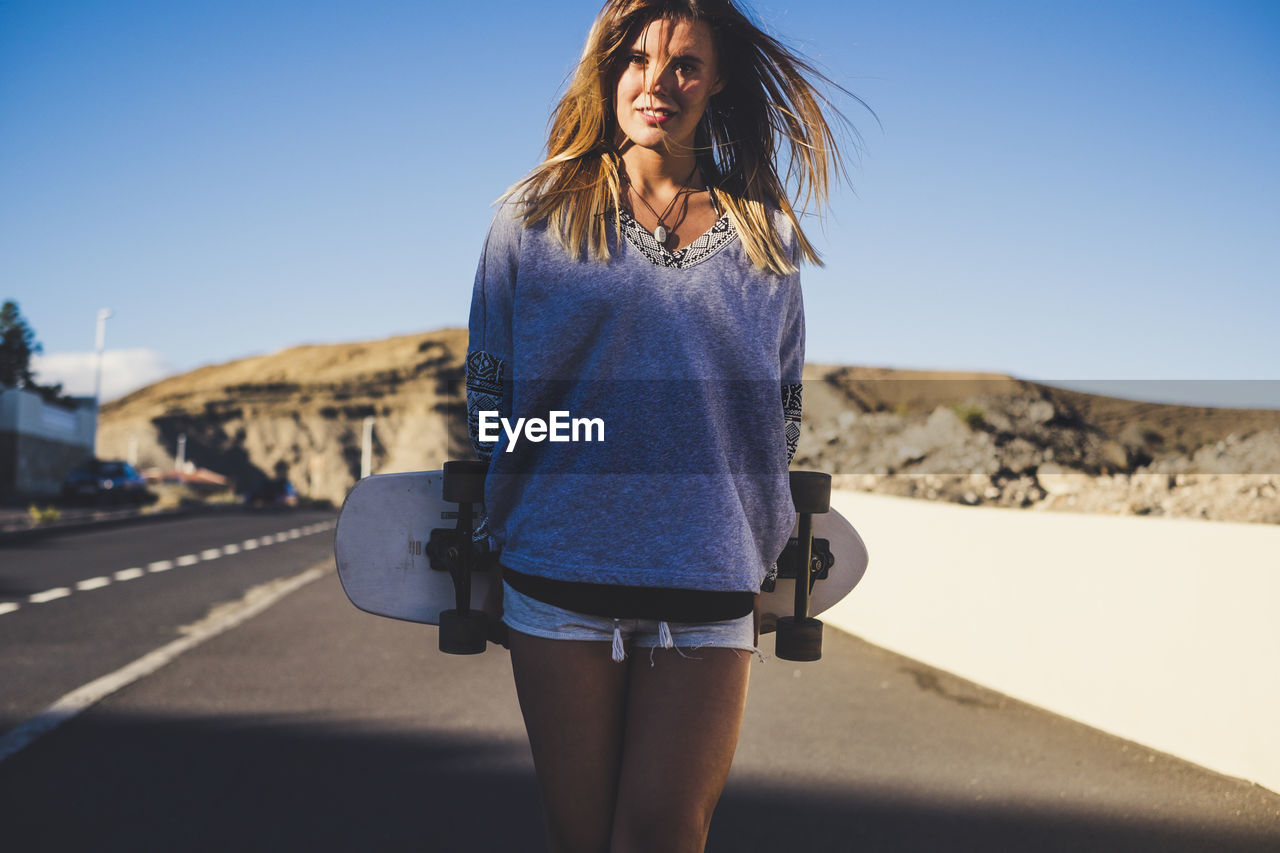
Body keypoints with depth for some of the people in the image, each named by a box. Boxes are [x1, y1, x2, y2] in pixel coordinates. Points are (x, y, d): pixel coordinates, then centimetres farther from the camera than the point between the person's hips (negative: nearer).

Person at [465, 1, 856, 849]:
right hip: (559, 580, 0)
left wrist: (761, 559, 15)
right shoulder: (536, 215, 5)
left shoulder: (767, 235, 9)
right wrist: (491, 552, 11)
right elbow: (488, 394, 9)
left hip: (711, 592, 1)